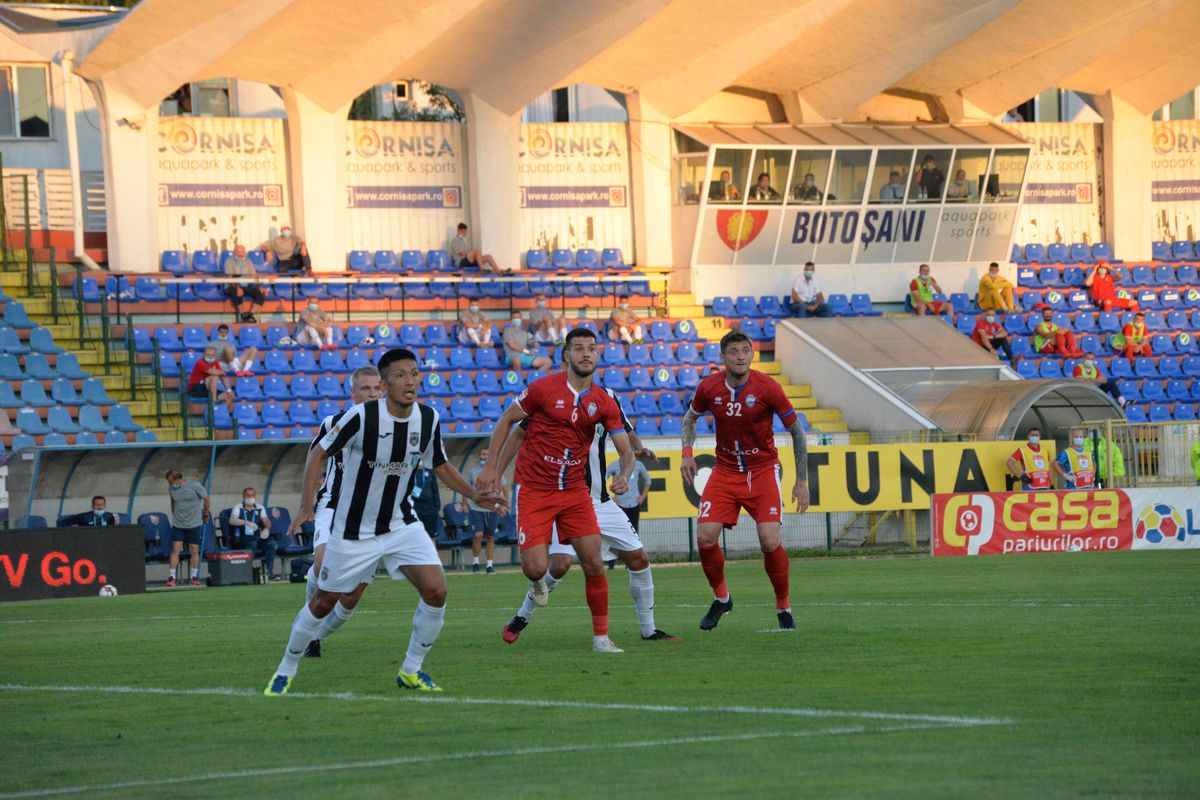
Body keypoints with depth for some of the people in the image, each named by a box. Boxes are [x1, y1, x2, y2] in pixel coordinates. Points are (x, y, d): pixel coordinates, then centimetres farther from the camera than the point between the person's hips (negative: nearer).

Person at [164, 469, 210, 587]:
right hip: (178, 525, 2)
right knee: (175, 549, -8)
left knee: (194, 551, 2)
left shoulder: (194, 486, -12)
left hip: (194, 524, -2)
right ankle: (171, 578, -7)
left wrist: (206, 514, 12)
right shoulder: (171, 489, -1)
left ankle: (194, 578, 13)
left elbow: (206, 498, 2)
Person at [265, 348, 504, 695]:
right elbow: (319, 453, -9)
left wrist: (476, 494, 2)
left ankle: (411, 670, 5)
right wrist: (307, 505, -18)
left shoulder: (429, 418, -6)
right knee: (325, 603, 7)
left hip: (401, 524, 4)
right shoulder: (362, 416, -21)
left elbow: (440, 465, 13)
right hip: (353, 531, -4)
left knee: (436, 591, -14)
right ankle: (286, 670, 30)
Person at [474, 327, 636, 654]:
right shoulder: (543, 388, -9)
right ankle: (537, 582, 27)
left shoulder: (603, 403, 1)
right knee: (536, 567, -13)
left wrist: (624, 474, -20)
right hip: (535, 491, -3)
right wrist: (491, 467, -3)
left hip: (575, 492, 3)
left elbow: (626, 450, 2)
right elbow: (506, 421, 2)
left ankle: (601, 636, 6)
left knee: (593, 563, -6)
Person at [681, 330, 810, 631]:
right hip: (725, 470, 3)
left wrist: (801, 482, -6)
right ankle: (721, 597, 16)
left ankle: (783, 606, 5)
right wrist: (687, 451, -3)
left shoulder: (767, 387, -15)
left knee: (770, 541, -17)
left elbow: (797, 431, -5)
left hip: (763, 471, -3)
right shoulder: (709, 388, -7)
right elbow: (690, 417, 15)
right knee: (705, 537, -11)